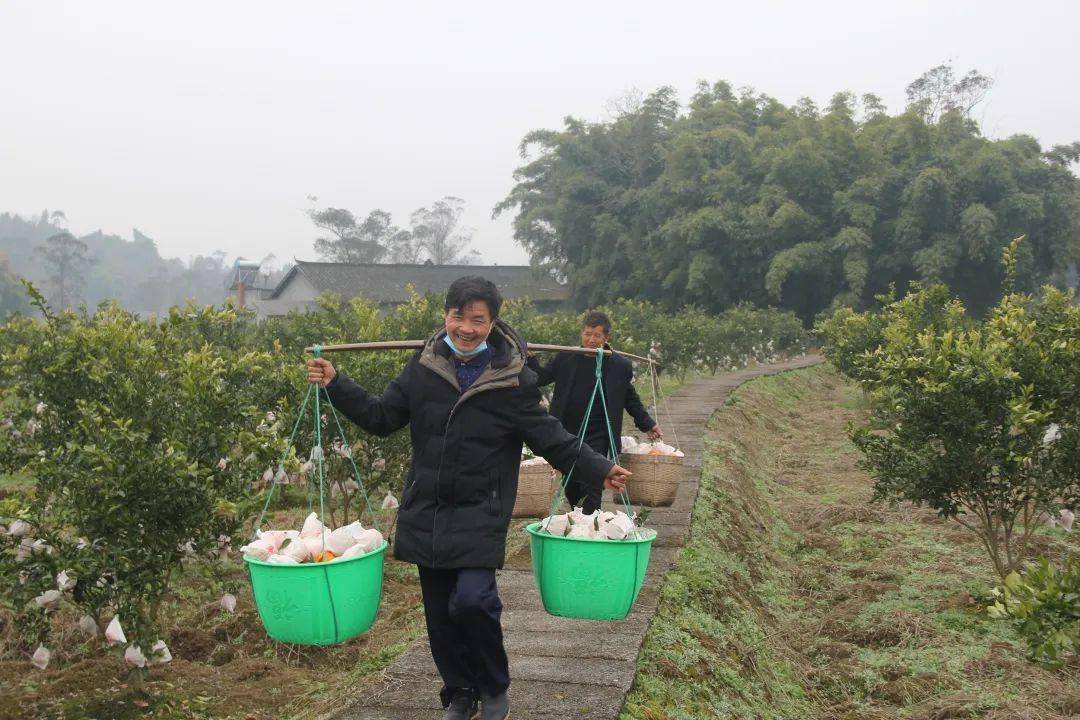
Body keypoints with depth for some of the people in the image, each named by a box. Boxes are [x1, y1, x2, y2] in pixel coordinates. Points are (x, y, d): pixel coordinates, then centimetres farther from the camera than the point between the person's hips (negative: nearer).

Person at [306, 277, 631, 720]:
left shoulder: (513, 379, -7)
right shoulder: (425, 366, 2)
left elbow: (552, 439, -4)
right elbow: (382, 417, 9)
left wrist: (600, 471, -13)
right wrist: (335, 385, -1)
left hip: (480, 513, -3)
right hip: (426, 511, 4)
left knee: (473, 599, -19)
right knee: (440, 612, 9)